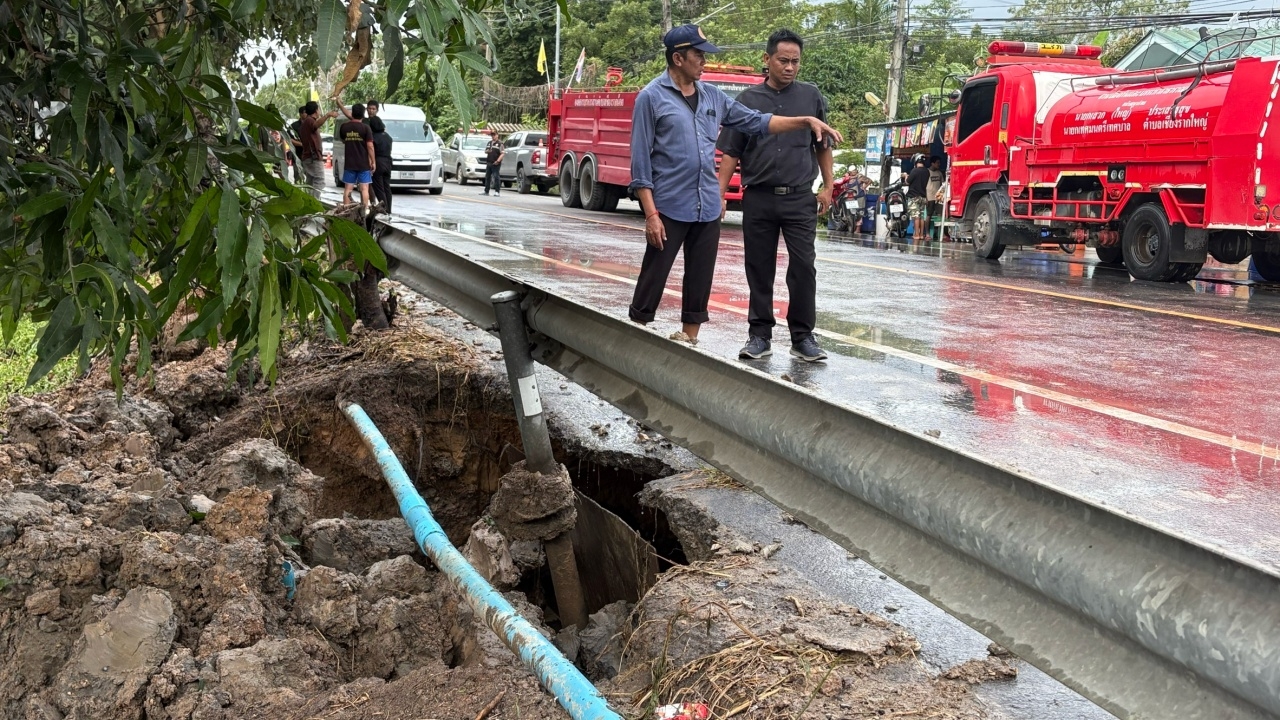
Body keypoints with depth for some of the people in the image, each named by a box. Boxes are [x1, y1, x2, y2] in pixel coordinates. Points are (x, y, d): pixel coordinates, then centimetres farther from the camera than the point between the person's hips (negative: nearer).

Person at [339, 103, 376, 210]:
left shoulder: (344, 127, 1)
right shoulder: (365, 128, -10)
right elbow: (370, 146, -11)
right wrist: (373, 161, -4)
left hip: (349, 164, 3)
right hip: (363, 164, -3)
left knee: (347, 189, 7)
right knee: (364, 188, 1)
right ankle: (365, 210, -2)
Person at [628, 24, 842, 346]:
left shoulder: (712, 95, 11)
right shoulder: (651, 97, -5)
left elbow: (756, 121, 17)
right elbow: (641, 160, -8)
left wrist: (806, 121, 8)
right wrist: (651, 214, -15)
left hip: (708, 209, 6)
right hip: (670, 208, -6)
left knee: (699, 285, 10)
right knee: (652, 283, -2)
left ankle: (689, 341, 20)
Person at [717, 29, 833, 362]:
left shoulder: (811, 97, 6)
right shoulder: (747, 100, 4)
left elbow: (823, 146, 13)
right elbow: (731, 153, 5)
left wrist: (827, 187, 6)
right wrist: (720, 194, -2)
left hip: (800, 198, 0)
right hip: (758, 198, 0)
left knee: (803, 266, -3)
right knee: (759, 269, 6)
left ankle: (803, 336, 6)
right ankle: (760, 335, 15)